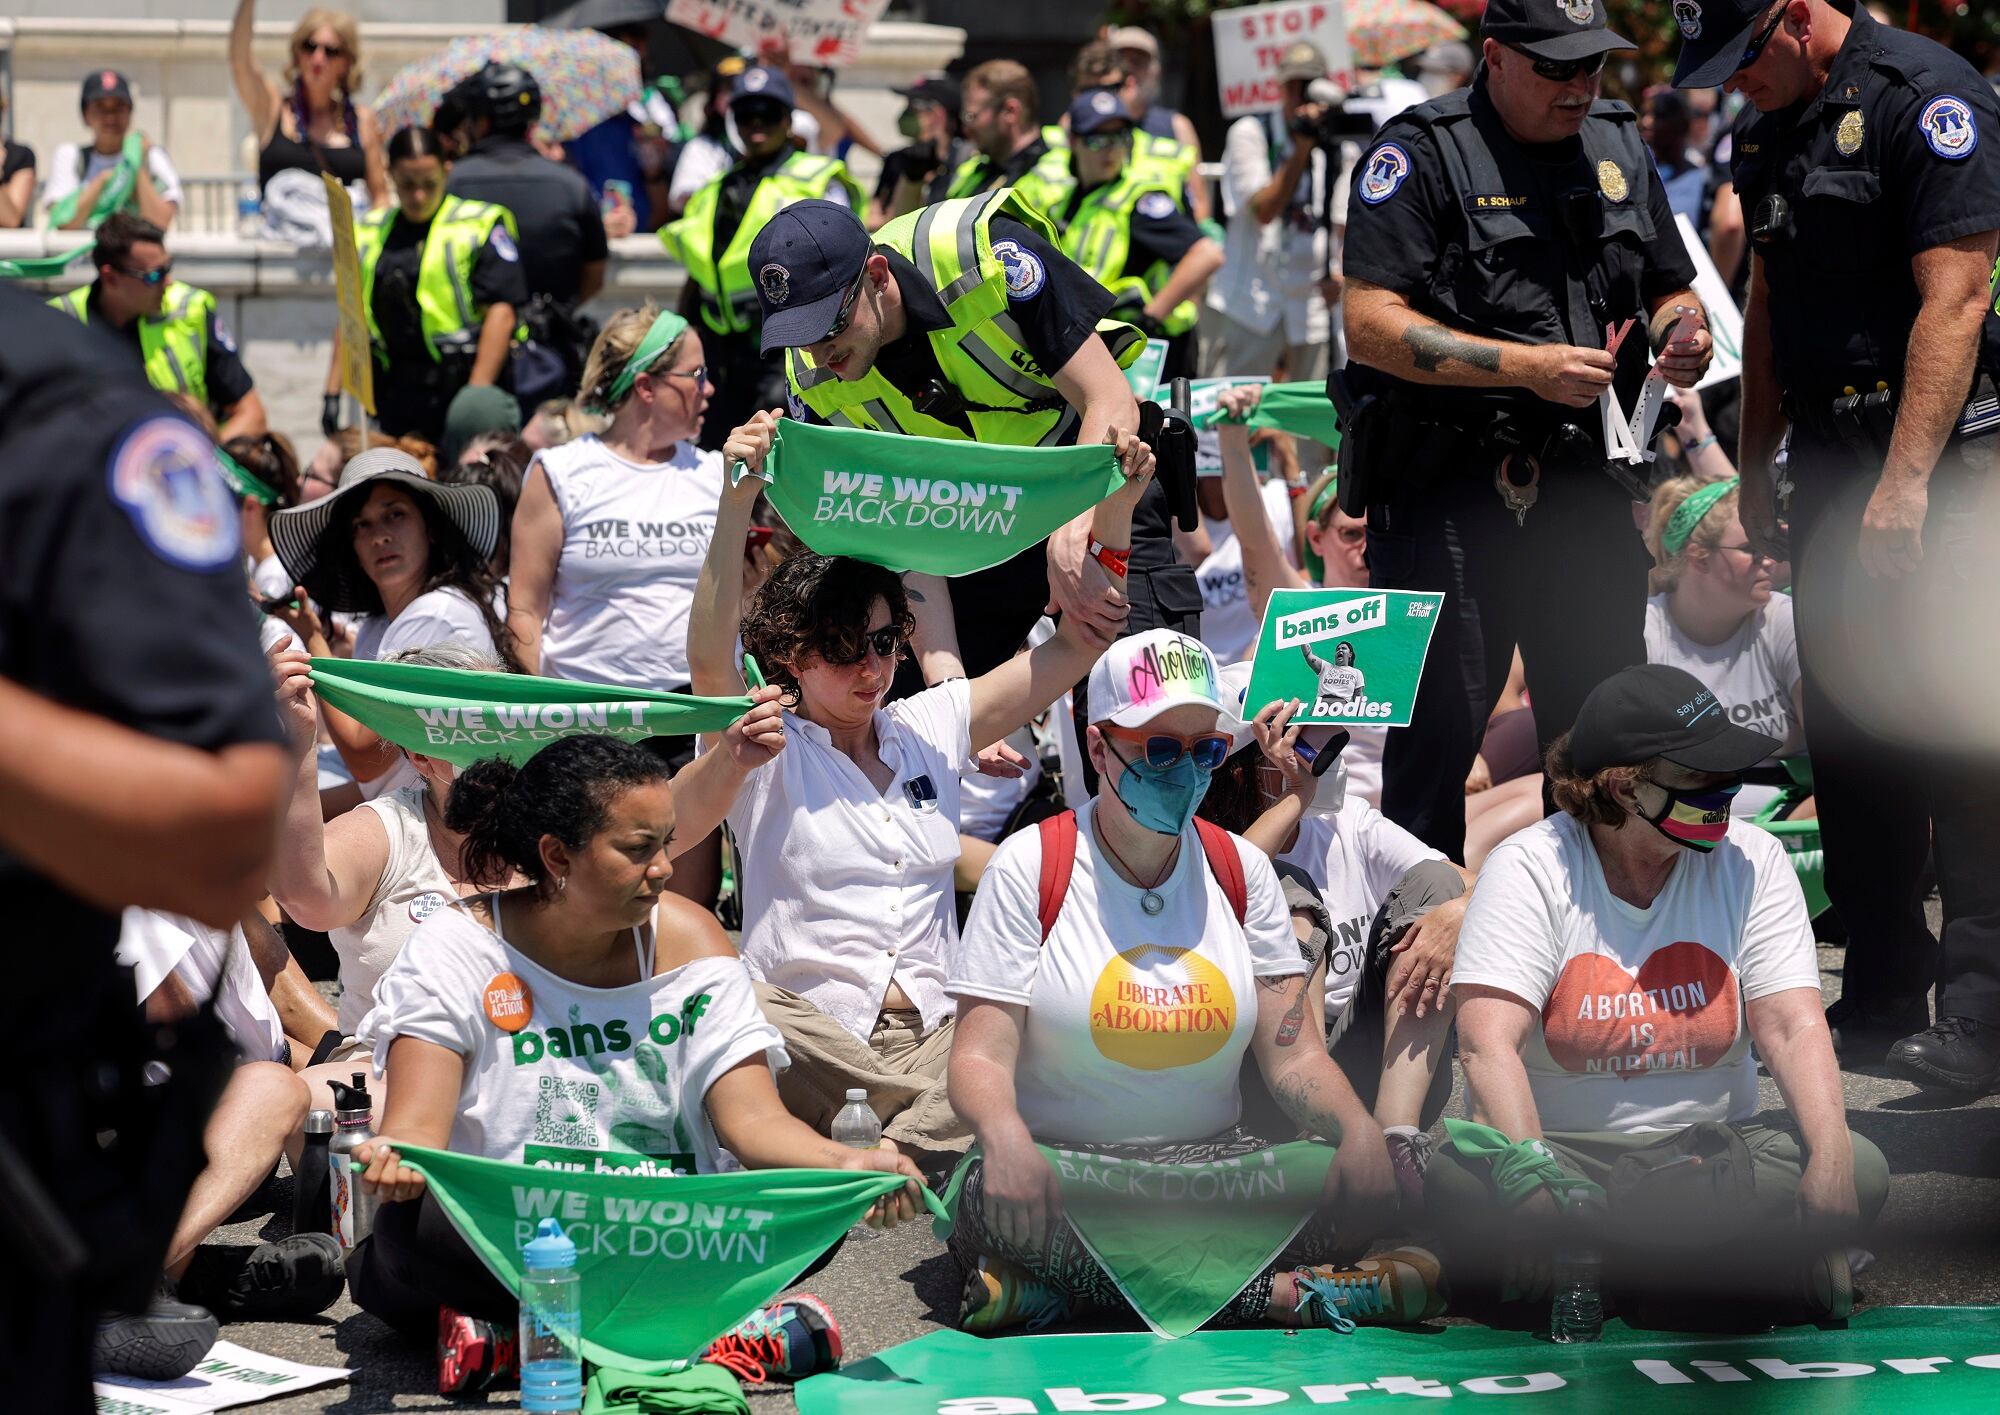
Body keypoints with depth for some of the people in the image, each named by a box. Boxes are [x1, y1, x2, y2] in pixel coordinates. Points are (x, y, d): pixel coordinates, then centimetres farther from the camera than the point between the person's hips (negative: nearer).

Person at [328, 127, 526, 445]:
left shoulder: (481, 225, -1)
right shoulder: (369, 232, 15)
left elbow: (500, 311, -8)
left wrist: (477, 395, -15)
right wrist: (333, 393, 9)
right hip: (393, 392, 5)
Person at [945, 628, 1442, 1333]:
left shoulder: (1241, 869, 10)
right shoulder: (1030, 866, -1)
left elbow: (1290, 1052, 6)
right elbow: (983, 1053, -8)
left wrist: (1357, 1127, -16)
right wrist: (1006, 1136, -31)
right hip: (1058, 1166, -3)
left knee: (1370, 1181, -24)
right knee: (997, 1195, -38)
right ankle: (1275, 1293, -27)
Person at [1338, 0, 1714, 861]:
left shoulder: (1619, 143, 13)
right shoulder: (1423, 150, -6)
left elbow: (1671, 290, 24)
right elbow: (1370, 327, -14)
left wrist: (1685, 339, 0)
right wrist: (1526, 366, -20)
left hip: (1586, 490, 5)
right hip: (1448, 492, -5)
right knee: (1437, 733, -3)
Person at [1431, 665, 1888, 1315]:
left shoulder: (1752, 861, 1)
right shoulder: (1529, 869, -8)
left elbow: (1791, 1029, -7)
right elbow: (1489, 1043, -20)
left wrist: (1830, 1157, -26)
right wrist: (1530, 1169, -37)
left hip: (1717, 1148, 3)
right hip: (1566, 1149, -3)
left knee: (1861, 1169, -26)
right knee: (1460, 1180, -35)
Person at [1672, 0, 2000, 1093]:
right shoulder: (1767, 131, 13)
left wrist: (1906, 480, -22)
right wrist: (1753, 463, 22)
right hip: (1828, 451, 8)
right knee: (1846, 719, 8)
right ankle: (1881, 992, 16)